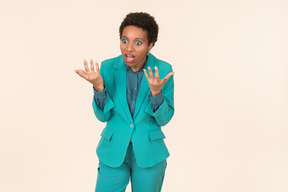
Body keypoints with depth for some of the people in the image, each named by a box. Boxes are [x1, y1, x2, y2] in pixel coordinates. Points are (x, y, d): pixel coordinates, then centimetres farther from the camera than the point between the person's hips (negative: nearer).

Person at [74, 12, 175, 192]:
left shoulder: (163, 70, -11)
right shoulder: (108, 67, -8)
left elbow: (164, 119, -8)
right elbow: (103, 116, -5)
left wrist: (156, 92, -27)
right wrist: (99, 87, -23)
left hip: (149, 153, 0)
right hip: (114, 151, 1)